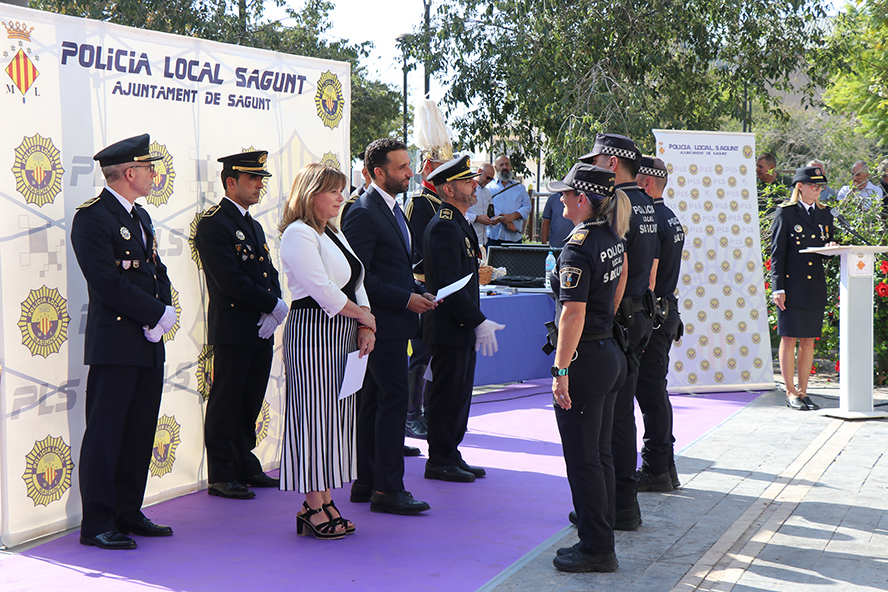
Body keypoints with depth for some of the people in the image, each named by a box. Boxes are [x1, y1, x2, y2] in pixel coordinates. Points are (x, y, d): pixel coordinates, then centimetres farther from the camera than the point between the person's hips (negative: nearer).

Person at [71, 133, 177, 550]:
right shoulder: (92, 217, -10)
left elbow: (158, 272, 18)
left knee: (140, 432, 12)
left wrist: (164, 313, -1)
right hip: (114, 343, -9)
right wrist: (156, 315, -13)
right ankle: (97, 525, 3)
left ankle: (128, 514, 22)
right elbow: (108, 283, -17)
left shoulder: (140, 217, 19)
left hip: (149, 343, 9)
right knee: (104, 433, -3)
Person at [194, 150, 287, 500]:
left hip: (262, 329, 8)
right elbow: (230, 280, -18)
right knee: (226, 404, -2)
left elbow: (270, 274, 16)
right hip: (232, 329, -8)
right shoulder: (213, 224, -10)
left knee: (250, 403, 14)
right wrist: (273, 305, -14)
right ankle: (220, 477, 4)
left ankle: (245, 467, 24)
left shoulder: (253, 225, 19)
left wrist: (274, 311, -3)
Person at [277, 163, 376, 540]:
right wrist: (363, 316, -6)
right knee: (314, 415, -5)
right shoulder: (299, 234, -10)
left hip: (341, 336, 9)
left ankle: (325, 501, 16)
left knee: (335, 416, 10)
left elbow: (355, 284, 16)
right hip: (312, 333, -9)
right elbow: (322, 290, -18)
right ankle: (313, 508, 2)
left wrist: (364, 329, 1)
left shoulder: (334, 234, 19)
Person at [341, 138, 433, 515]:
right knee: (393, 401, -8)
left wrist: (418, 293, 9)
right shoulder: (363, 213, -14)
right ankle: (388, 489, -3)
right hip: (383, 324, -10)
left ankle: (366, 483, 20)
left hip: (394, 321, 10)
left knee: (374, 402, 13)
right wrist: (406, 299, -18)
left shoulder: (392, 209, 17)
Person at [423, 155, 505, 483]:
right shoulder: (444, 227, -17)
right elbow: (450, 285, -22)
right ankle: (439, 461, 7)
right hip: (450, 329, -10)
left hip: (462, 328, 10)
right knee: (447, 393, -2)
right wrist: (478, 322, -21)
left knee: (459, 394, 14)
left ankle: (450, 456, 23)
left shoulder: (459, 224, 16)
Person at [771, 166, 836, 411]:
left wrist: (831, 247, -5)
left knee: (809, 340, 7)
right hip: (791, 284, -5)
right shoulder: (785, 213, -2)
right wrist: (777, 287, -11)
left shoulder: (824, 214, 14)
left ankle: (803, 392, 14)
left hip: (815, 287, 5)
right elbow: (777, 252, -5)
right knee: (789, 339, -2)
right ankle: (791, 393, 6)